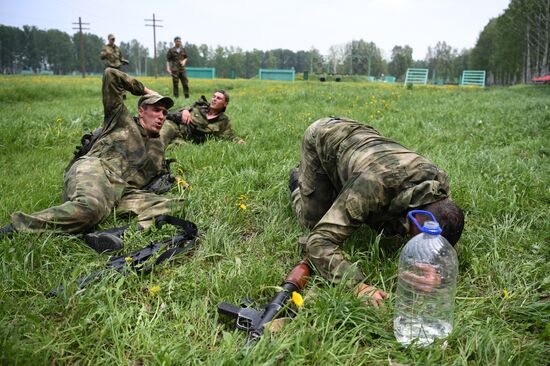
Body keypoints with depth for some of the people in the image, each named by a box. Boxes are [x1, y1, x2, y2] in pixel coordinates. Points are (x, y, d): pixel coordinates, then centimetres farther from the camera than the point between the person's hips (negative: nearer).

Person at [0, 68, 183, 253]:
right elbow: (110, 74, 12)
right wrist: (144, 90, 21)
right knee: (90, 207, -41)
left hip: (124, 191, 4)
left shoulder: (158, 147, 31)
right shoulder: (122, 119, 18)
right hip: (94, 169, -4)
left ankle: (117, 234, -45)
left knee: (172, 205, -23)